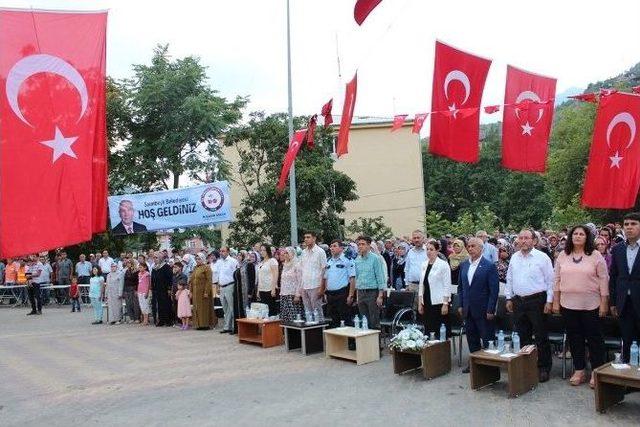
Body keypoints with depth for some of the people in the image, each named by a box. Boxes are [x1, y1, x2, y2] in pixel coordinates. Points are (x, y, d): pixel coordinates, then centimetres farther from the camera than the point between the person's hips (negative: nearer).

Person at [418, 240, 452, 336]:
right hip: (427, 302, 6)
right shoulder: (424, 265, 10)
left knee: (441, 331, -2)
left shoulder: (443, 265, -7)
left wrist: (445, 304, -13)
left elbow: (447, 285, -9)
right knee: (428, 329, 7)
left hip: (439, 302, -6)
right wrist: (420, 303, 10)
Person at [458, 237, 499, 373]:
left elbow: (494, 290, -10)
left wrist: (490, 310, -13)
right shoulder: (463, 265, 8)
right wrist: (460, 305, 8)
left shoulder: (489, 266, -9)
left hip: (483, 311, -5)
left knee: (487, 339, 5)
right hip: (468, 310, 5)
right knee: (471, 339, 13)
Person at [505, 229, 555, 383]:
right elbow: (509, 279, 15)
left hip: (537, 301, -5)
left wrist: (549, 301, -9)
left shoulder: (542, 257, -6)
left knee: (541, 337, 2)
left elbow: (550, 281, -6)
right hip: (518, 301, 5)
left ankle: (544, 368, 12)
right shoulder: (514, 258, 9)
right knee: (522, 337, 12)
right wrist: (509, 298, 12)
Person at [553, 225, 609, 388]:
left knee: (594, 338, 4)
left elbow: (603, 279, -3)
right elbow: (557, 280, 8)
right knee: (574, 338, 9)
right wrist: (556, 302, 6)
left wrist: (604, 303, -7)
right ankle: (579, 371, 21)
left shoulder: (595, 256, -3)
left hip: (591, 305, -3)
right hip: (568, 304, 3)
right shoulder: (562, 256, 5)